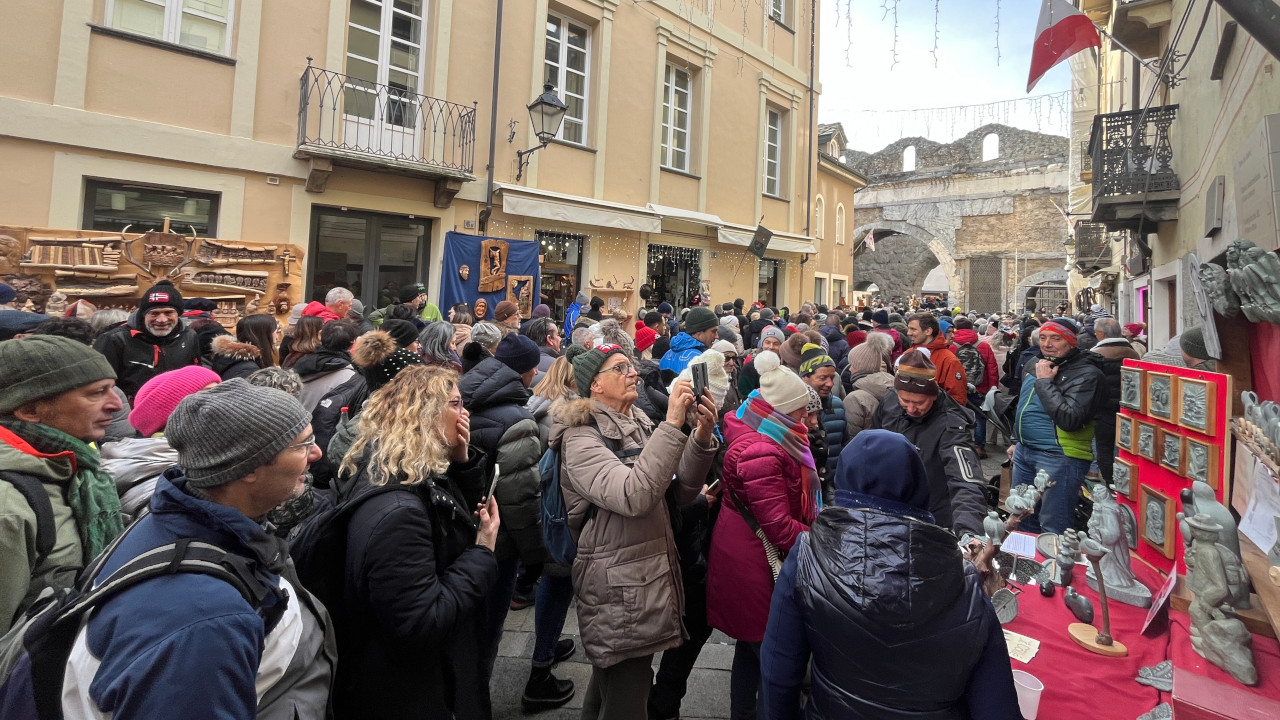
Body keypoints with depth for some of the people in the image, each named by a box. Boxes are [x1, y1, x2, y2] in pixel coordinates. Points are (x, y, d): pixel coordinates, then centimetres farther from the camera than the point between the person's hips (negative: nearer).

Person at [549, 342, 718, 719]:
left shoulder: (638, 426, 7)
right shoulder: (581, 438, -16)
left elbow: (681, 491, 3)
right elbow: (634, 496, -31)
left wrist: (702, 439, -12)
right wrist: (672, 425, -31)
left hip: (653, 580, 8)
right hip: (619, 593, -8)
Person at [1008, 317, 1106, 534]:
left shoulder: (1086, 374, -15)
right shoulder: (1033, 366, 10)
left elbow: (1069, 419, -26)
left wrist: (1045, 381, -20)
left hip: (1059, 457, -8)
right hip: (1024, 451, 8)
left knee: (1054, 529, -2)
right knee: (1022, 520, 19)